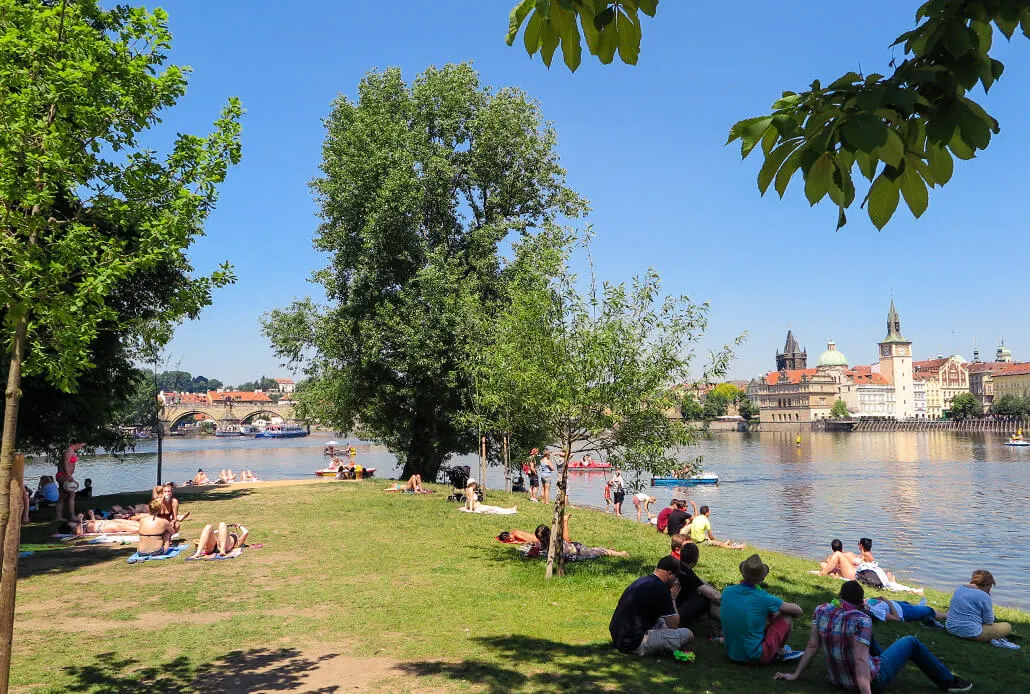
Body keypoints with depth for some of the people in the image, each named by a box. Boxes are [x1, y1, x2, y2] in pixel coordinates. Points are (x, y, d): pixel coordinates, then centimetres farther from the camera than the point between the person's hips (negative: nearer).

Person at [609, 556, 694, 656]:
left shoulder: (642, 581, 13)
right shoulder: (661, 589, -15)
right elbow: (674, 625, -5)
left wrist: (670, 597, 19)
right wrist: (673, 598, 7)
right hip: (634, 645, -9)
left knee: (662, 622, 30)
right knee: (687, 634, -9)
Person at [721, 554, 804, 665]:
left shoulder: (727, 592, -5)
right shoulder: (764, 598, -19)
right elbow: (799, 611, -5)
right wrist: (778, 613, 15)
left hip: (732, 654, 6)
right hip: (756, 658, -6)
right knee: (787, 617, 6)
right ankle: (780, 651, 23)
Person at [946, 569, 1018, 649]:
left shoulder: (959, 589, 8)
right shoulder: (984, 596, -13)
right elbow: (989, 622, -7)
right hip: (971, 633, -8)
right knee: (1007, 627, 7)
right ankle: (990, 640, -3)